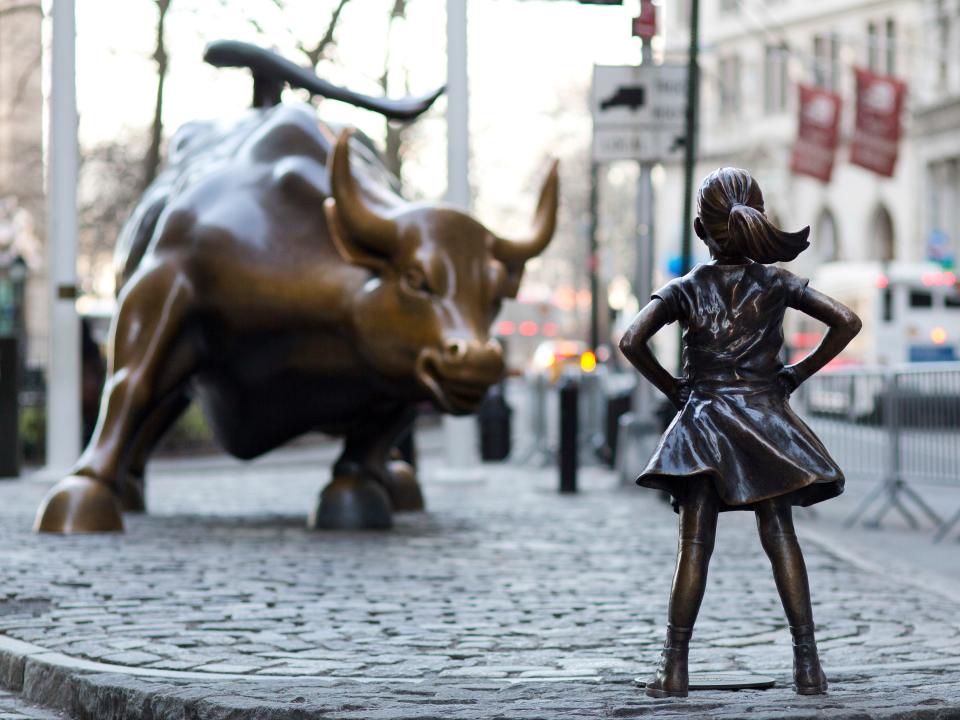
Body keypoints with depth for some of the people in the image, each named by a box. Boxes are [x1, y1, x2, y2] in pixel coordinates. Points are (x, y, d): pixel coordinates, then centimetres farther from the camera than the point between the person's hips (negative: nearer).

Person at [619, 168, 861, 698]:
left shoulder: (684, 290, -2)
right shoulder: (777, 284, 1)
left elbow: (631, 342, -13)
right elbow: (847, 322, -6)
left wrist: (672, 388, 0)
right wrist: (798, 374, 2)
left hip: (703, 422, -1)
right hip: (765, 421, 1)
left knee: (694, 545, 0)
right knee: (780, 537, 3)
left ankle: (675, 666, -3)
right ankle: (807, 662, -2)